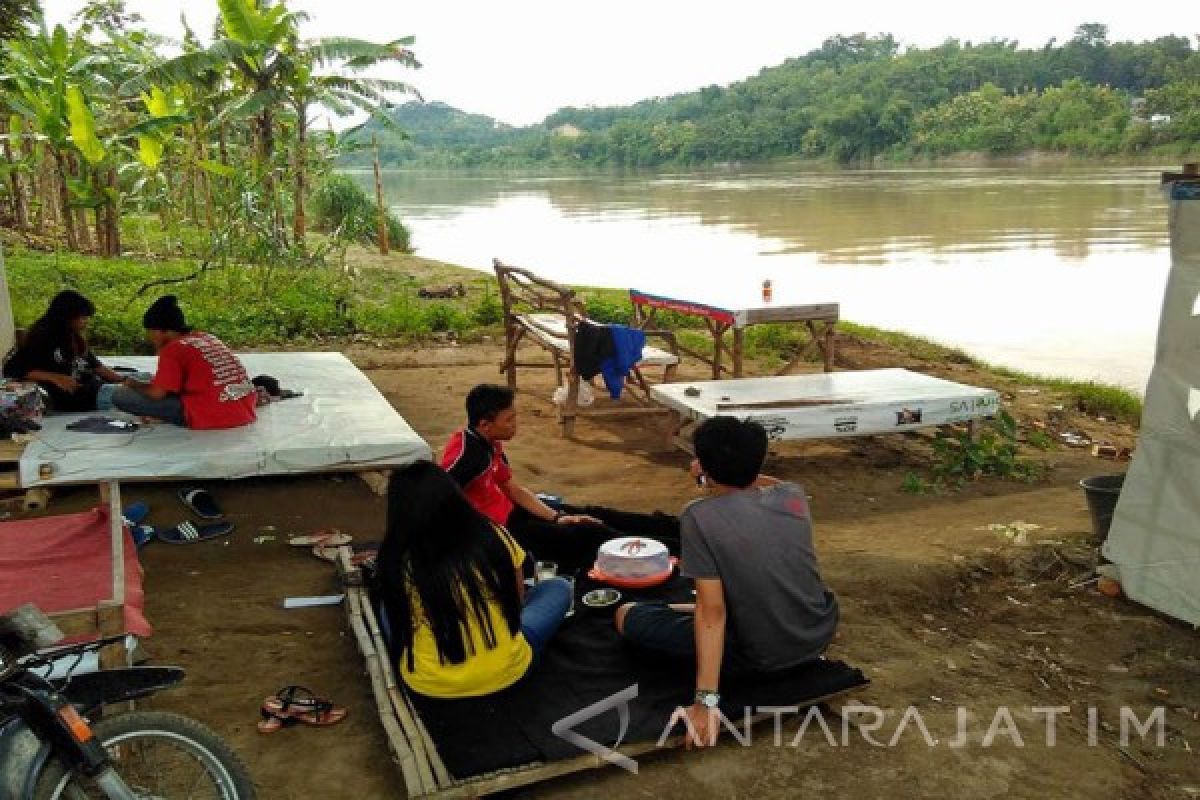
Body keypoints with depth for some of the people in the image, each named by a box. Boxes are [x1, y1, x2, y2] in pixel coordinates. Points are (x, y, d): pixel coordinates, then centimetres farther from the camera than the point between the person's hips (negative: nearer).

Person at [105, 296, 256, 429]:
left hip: (212, 418, -9)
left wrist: (135, 385, 12)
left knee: (120, 396, -6)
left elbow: (157, 393, -10)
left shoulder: (173, 349, -5)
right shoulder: (208, 338, 17)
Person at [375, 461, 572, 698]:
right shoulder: (494, 537, -14)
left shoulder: (395, 560, -15)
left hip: (428, 682, 1)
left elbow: (398, 620, 4)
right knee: (559, 587, 19)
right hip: (504, 671, 0)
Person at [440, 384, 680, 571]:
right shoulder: (466, 452, -26)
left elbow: (514, 489, 10)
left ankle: (676, 529, 14)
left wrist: (557, 517, 3)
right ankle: (677, 551, -6)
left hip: (509, 513, 10)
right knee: (589, 534, -12)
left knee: (593, 515, 8)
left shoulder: (488, 443, 3)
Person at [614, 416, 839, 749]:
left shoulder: (700, 517, -20)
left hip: (760, 657, -6)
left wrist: (706, 700, -21)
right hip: (821, 635, 6)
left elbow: (712, 613, -23)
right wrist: (741, 472, 12)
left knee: (627, 616, 5)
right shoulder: (794, 495, -6)